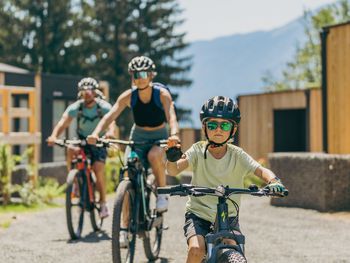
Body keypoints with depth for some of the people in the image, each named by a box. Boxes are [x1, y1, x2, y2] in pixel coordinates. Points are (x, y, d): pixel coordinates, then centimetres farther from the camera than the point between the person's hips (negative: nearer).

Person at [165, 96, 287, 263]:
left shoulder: (237, 155, -6)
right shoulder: (199, 150, -9)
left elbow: (260, 170, -18)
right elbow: (174, 170, -21)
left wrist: (273, 181, -40)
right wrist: (172, 159, -44)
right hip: (198, 213, -1)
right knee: (196, 249, -24)